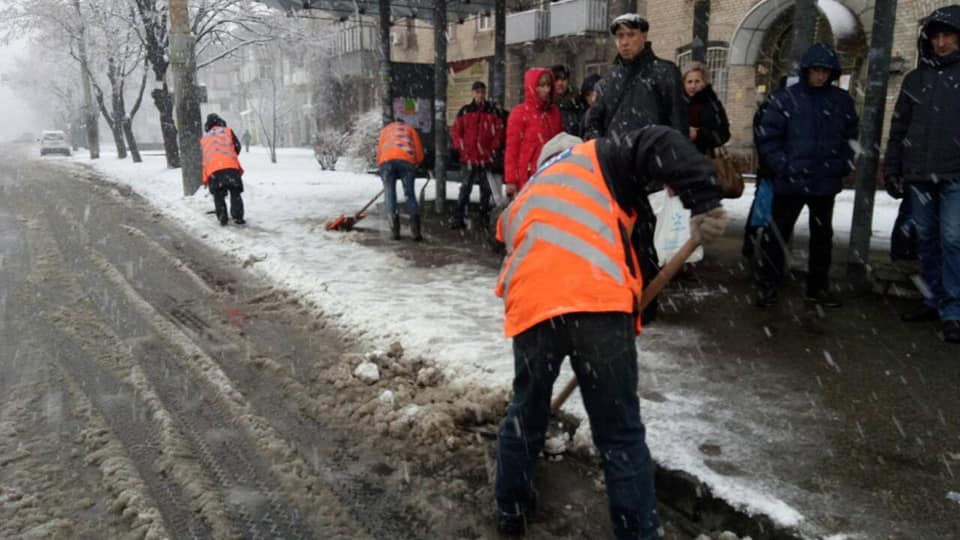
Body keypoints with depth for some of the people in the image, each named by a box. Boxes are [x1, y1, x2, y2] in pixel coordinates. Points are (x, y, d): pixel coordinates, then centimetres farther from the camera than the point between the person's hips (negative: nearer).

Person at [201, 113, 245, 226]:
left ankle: (222, 218, 4)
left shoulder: (204, 138, 24)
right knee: (235, 193, 6)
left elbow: (204, 158, 23)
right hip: (231, 167, -1)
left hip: (213, 170, 2)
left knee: (218, 196, 10)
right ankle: (237, 217, -2)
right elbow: (237, 147, 16)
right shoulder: (228, 131, 18)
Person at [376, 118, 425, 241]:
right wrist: (414, 164, 35)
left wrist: (381, 165, 33)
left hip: (386, 161, 0)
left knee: (390, 194, 4)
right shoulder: (410, 129, 32)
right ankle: (415, 231, -9)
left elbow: (379, 151, 23)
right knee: (410, 194, 3)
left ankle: (394, 230, -7)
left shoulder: (385, 129, 35)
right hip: (406, 160, 0)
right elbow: (420, 154, 21)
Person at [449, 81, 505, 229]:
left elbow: (499, 130, 10)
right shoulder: (465, 111, 3)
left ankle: (485, 216, 19)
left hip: (486, 157, 2)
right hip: (469, 157, -2)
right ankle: (459, 218, -5)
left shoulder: (492, 111, 6)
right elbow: (455, 130, 6)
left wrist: (494, 146, 0)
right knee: (465, 188, -6)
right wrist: (461, 147, -3)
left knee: (486, 188, 9)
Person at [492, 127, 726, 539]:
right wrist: (704, 201, -1)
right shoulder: (597, 158, 23)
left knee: (525, 414, 27)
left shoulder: (521, 202, 37)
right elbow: (659, 145, 5)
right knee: (621, 436, 10)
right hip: (597, 302, -4)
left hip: (532, 306, 4)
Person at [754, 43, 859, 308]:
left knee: (822, 236, 14)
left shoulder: (842, 100, 6)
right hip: (791, 182, -4)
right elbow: (767, 137, -7)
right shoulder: (785, 98, -5)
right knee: (776, 235, -1)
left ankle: (818, 287, 27)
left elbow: (850, 137, 13)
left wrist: (843, 166, 1)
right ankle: (767, 286, 10)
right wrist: (783, 167, -14)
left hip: (826, 184, 4)